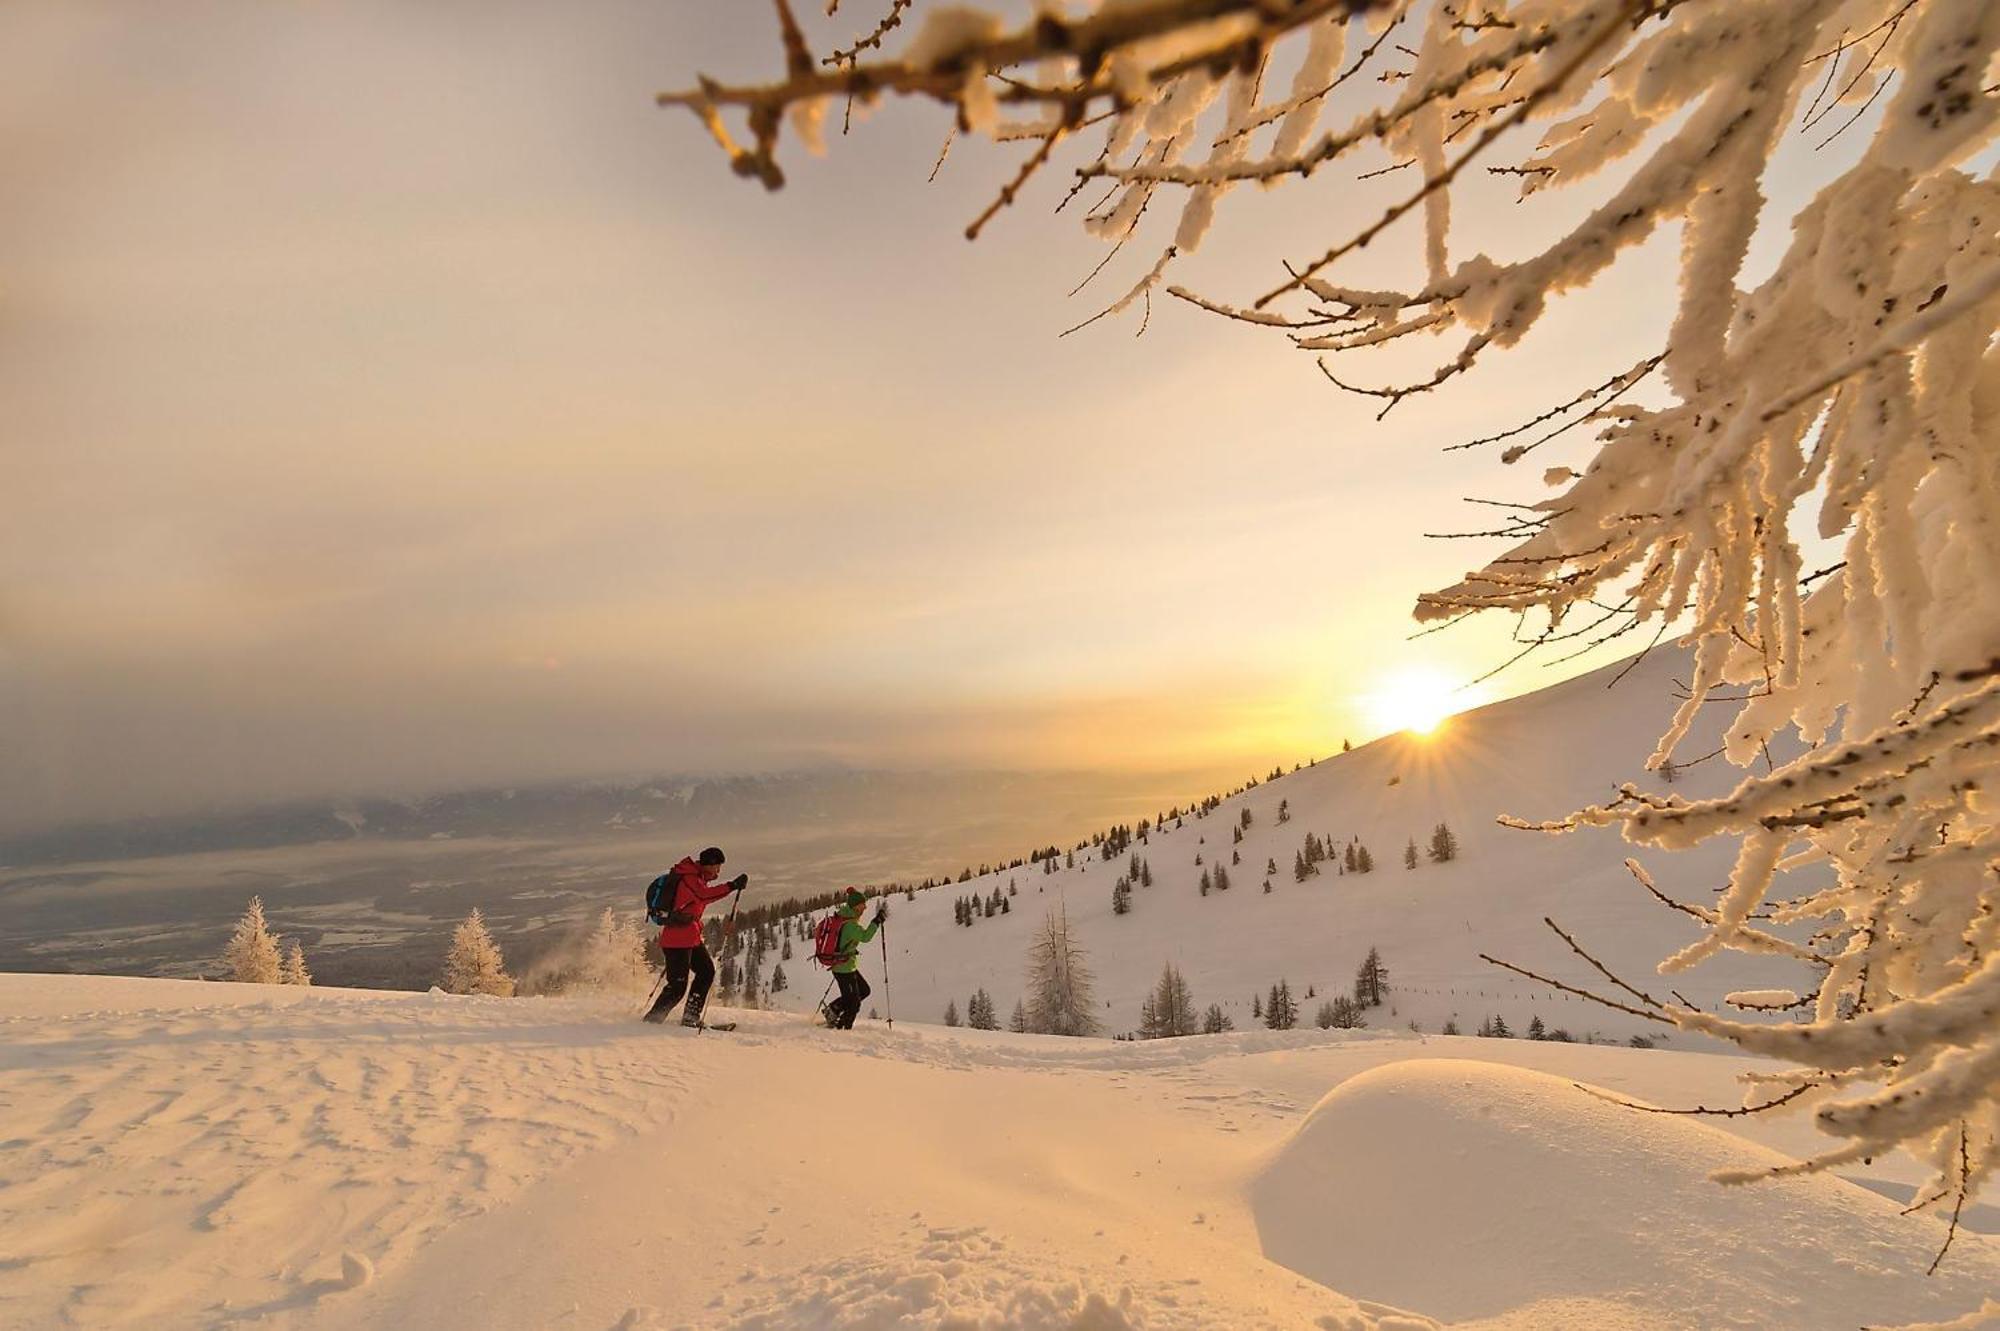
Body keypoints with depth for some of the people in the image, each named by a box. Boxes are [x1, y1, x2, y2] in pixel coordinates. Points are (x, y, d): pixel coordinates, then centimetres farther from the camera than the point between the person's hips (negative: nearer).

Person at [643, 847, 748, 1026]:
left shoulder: (698, 879, 16)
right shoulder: (689, 878, -16)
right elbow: (704, 895, -33)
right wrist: (733, 886, -38)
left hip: (691, 938, 10)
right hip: (678, 939, -10)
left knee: (707, 971, 9)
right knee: (677, 985, -8)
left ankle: (690, 1018, 13)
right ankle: (651, 1019, 4)